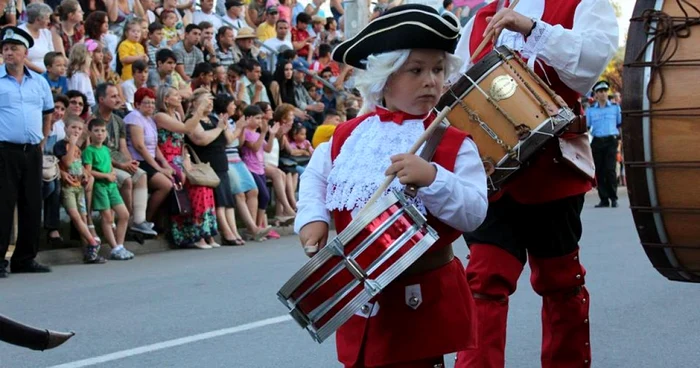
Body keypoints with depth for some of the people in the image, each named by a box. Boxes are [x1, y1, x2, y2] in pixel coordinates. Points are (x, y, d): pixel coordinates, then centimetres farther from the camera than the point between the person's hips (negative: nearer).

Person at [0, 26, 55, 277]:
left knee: (32, 205, 8)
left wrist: (42, 141, 14)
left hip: (32, 151, 5)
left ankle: (25, 259, 17)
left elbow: (48, 113, 22)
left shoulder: (39, 82, 12)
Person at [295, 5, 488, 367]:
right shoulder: (349, 135, 2)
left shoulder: (454, 143, -9)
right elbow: (315, 176, 17)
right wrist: (312, 218, -1)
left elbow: (474, 213, -17)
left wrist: (432, 179, -32)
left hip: (423, 299, -4)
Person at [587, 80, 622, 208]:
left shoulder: (615, 107, 9)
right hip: (597, 142, 2)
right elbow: (586, 127, 9)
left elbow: (620, 124, 14)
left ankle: (613, 198, -3)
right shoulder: (590, 110, 9)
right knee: (599, 171, 1)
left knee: (610, 169, -12)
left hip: (611, 141, -2)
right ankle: (604, 199, 7)